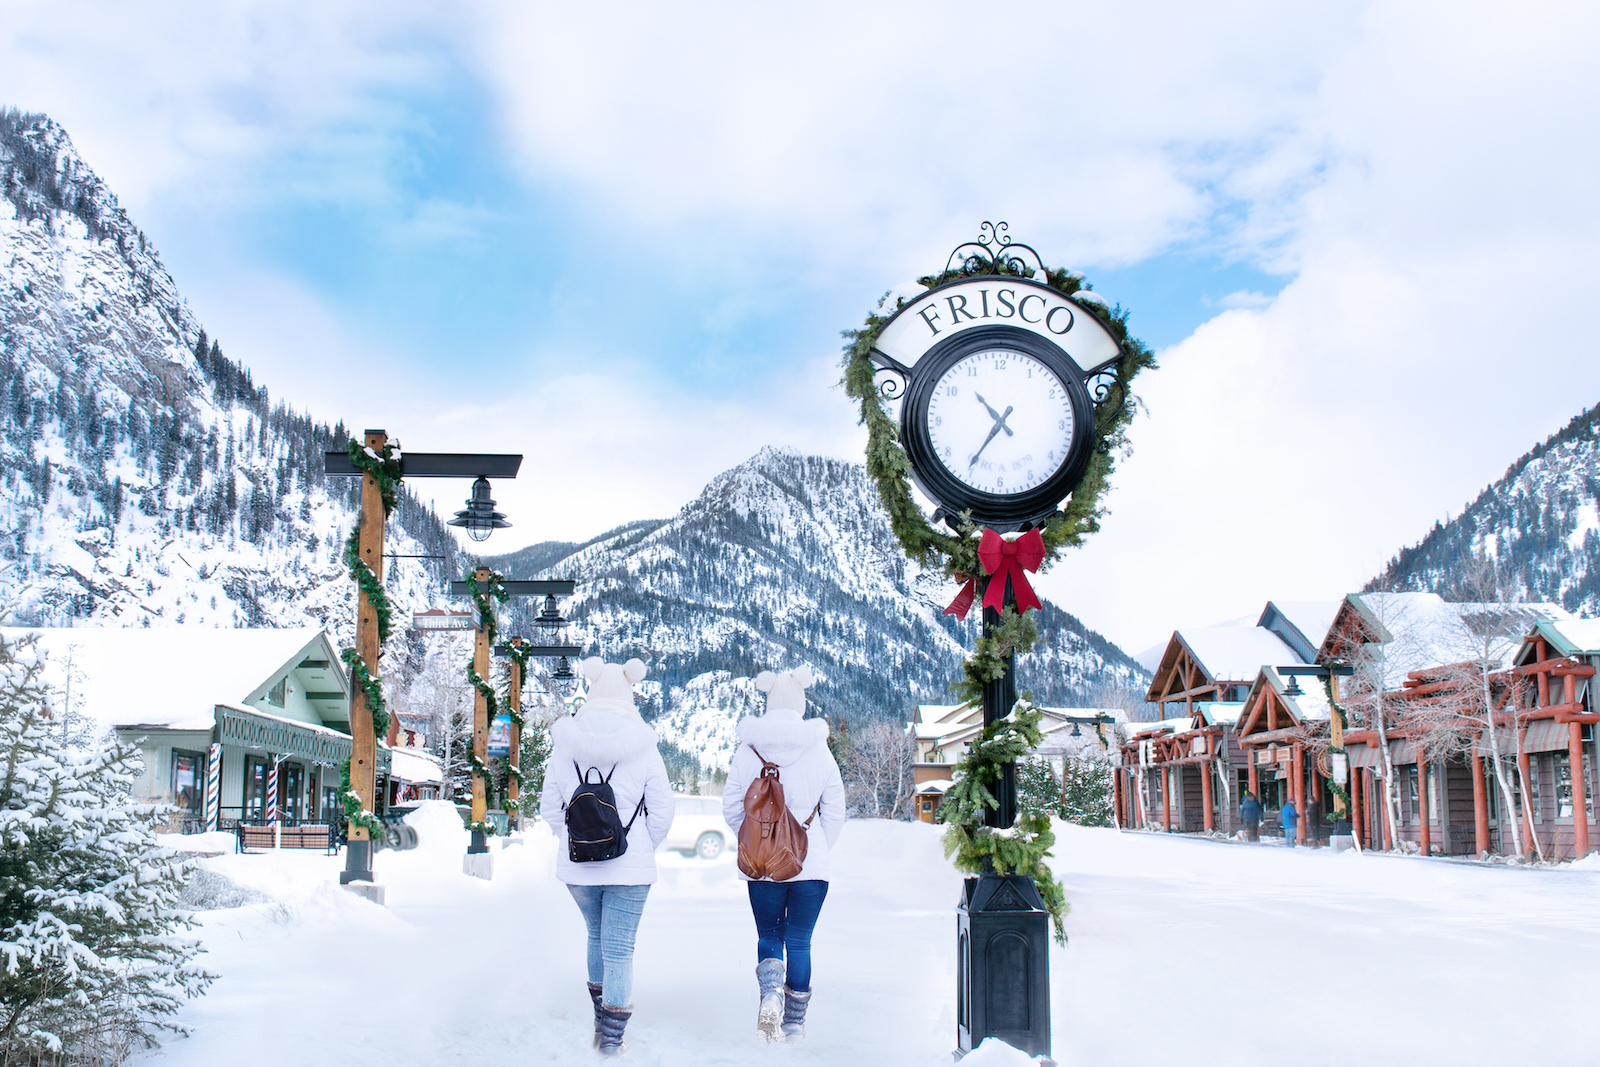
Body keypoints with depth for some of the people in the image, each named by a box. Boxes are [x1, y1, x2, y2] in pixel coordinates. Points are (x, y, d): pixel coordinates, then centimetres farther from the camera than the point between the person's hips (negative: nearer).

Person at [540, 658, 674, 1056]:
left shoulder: (564, 744, -4)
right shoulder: (644, 747, -9)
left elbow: (549, 807, 2)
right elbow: (662, 812, -6)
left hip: (576, 865, 3)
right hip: (630, 867, -3)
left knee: (597, 935, 24)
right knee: (619, 949, 5)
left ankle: (602, 1022, 35)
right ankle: (611, 1038, 5)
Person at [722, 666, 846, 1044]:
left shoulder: (747, 750, -3)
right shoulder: (819, 750, -3)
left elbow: (731, 807, 1)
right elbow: (835, 812, 1)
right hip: (811, 864, 0)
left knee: (768, 937, 13)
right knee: (799, 941, 10)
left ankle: (770, 995, -12)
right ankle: (794, 1023, 14)